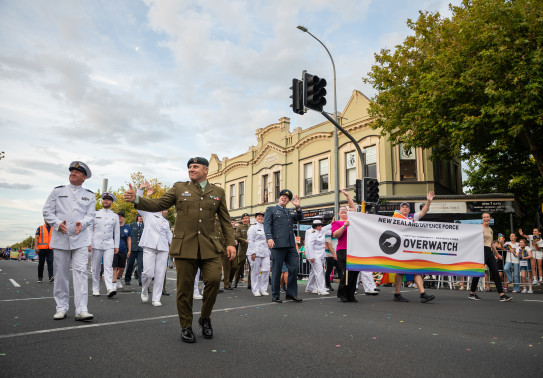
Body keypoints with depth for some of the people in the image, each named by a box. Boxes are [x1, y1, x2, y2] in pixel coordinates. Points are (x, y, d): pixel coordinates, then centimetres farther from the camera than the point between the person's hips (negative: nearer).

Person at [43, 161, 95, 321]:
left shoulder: (89, 196, 12)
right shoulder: (58, 191, 12)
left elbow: (90, 216, 5)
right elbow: (47, 211, 7)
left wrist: (81, 224, -17)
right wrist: (58, 223, -11)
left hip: (80, 240, -1)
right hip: (60, 239, 1)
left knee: (80, 272, -9)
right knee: (61, 274, 6)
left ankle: (81, 310, -10)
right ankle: (61, 308, 17)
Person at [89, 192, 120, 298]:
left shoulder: (115, 216, 12)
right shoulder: (95, 214, 10)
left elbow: (117, 232, 12)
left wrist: (116, 246, 6)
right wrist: (89, 243, -2)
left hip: (109, 245, 0)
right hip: (96, 244, 0)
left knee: (108, 266, -11)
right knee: (96, 267, 4)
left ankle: (110, 289, -20)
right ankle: (95, 289, 13)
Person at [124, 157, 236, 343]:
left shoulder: (218, 192, 11)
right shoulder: (179, 188, 10)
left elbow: (225, 220, 11)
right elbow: (158, 204, 4)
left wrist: (230, 243, 3)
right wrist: (136, 199, -13)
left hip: (209, 246, 0)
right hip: (185, 246, 0)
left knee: (214, 279, -13)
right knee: (185, 287, 4)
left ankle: (205, 318, 14)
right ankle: (186, 327, 22)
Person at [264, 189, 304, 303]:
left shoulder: (290, 212, 24)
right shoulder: (271, 209, 9)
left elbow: (300, 218, 13)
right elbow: (267, 224, -2)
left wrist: (298, 207, -3)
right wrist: (269, 238, -17)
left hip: (291, 245, 5)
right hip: (278, 244, -5)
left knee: (294, 268, 2)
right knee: (277, 270, 1)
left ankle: (291, 293, 13)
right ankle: (275, 295, 10)